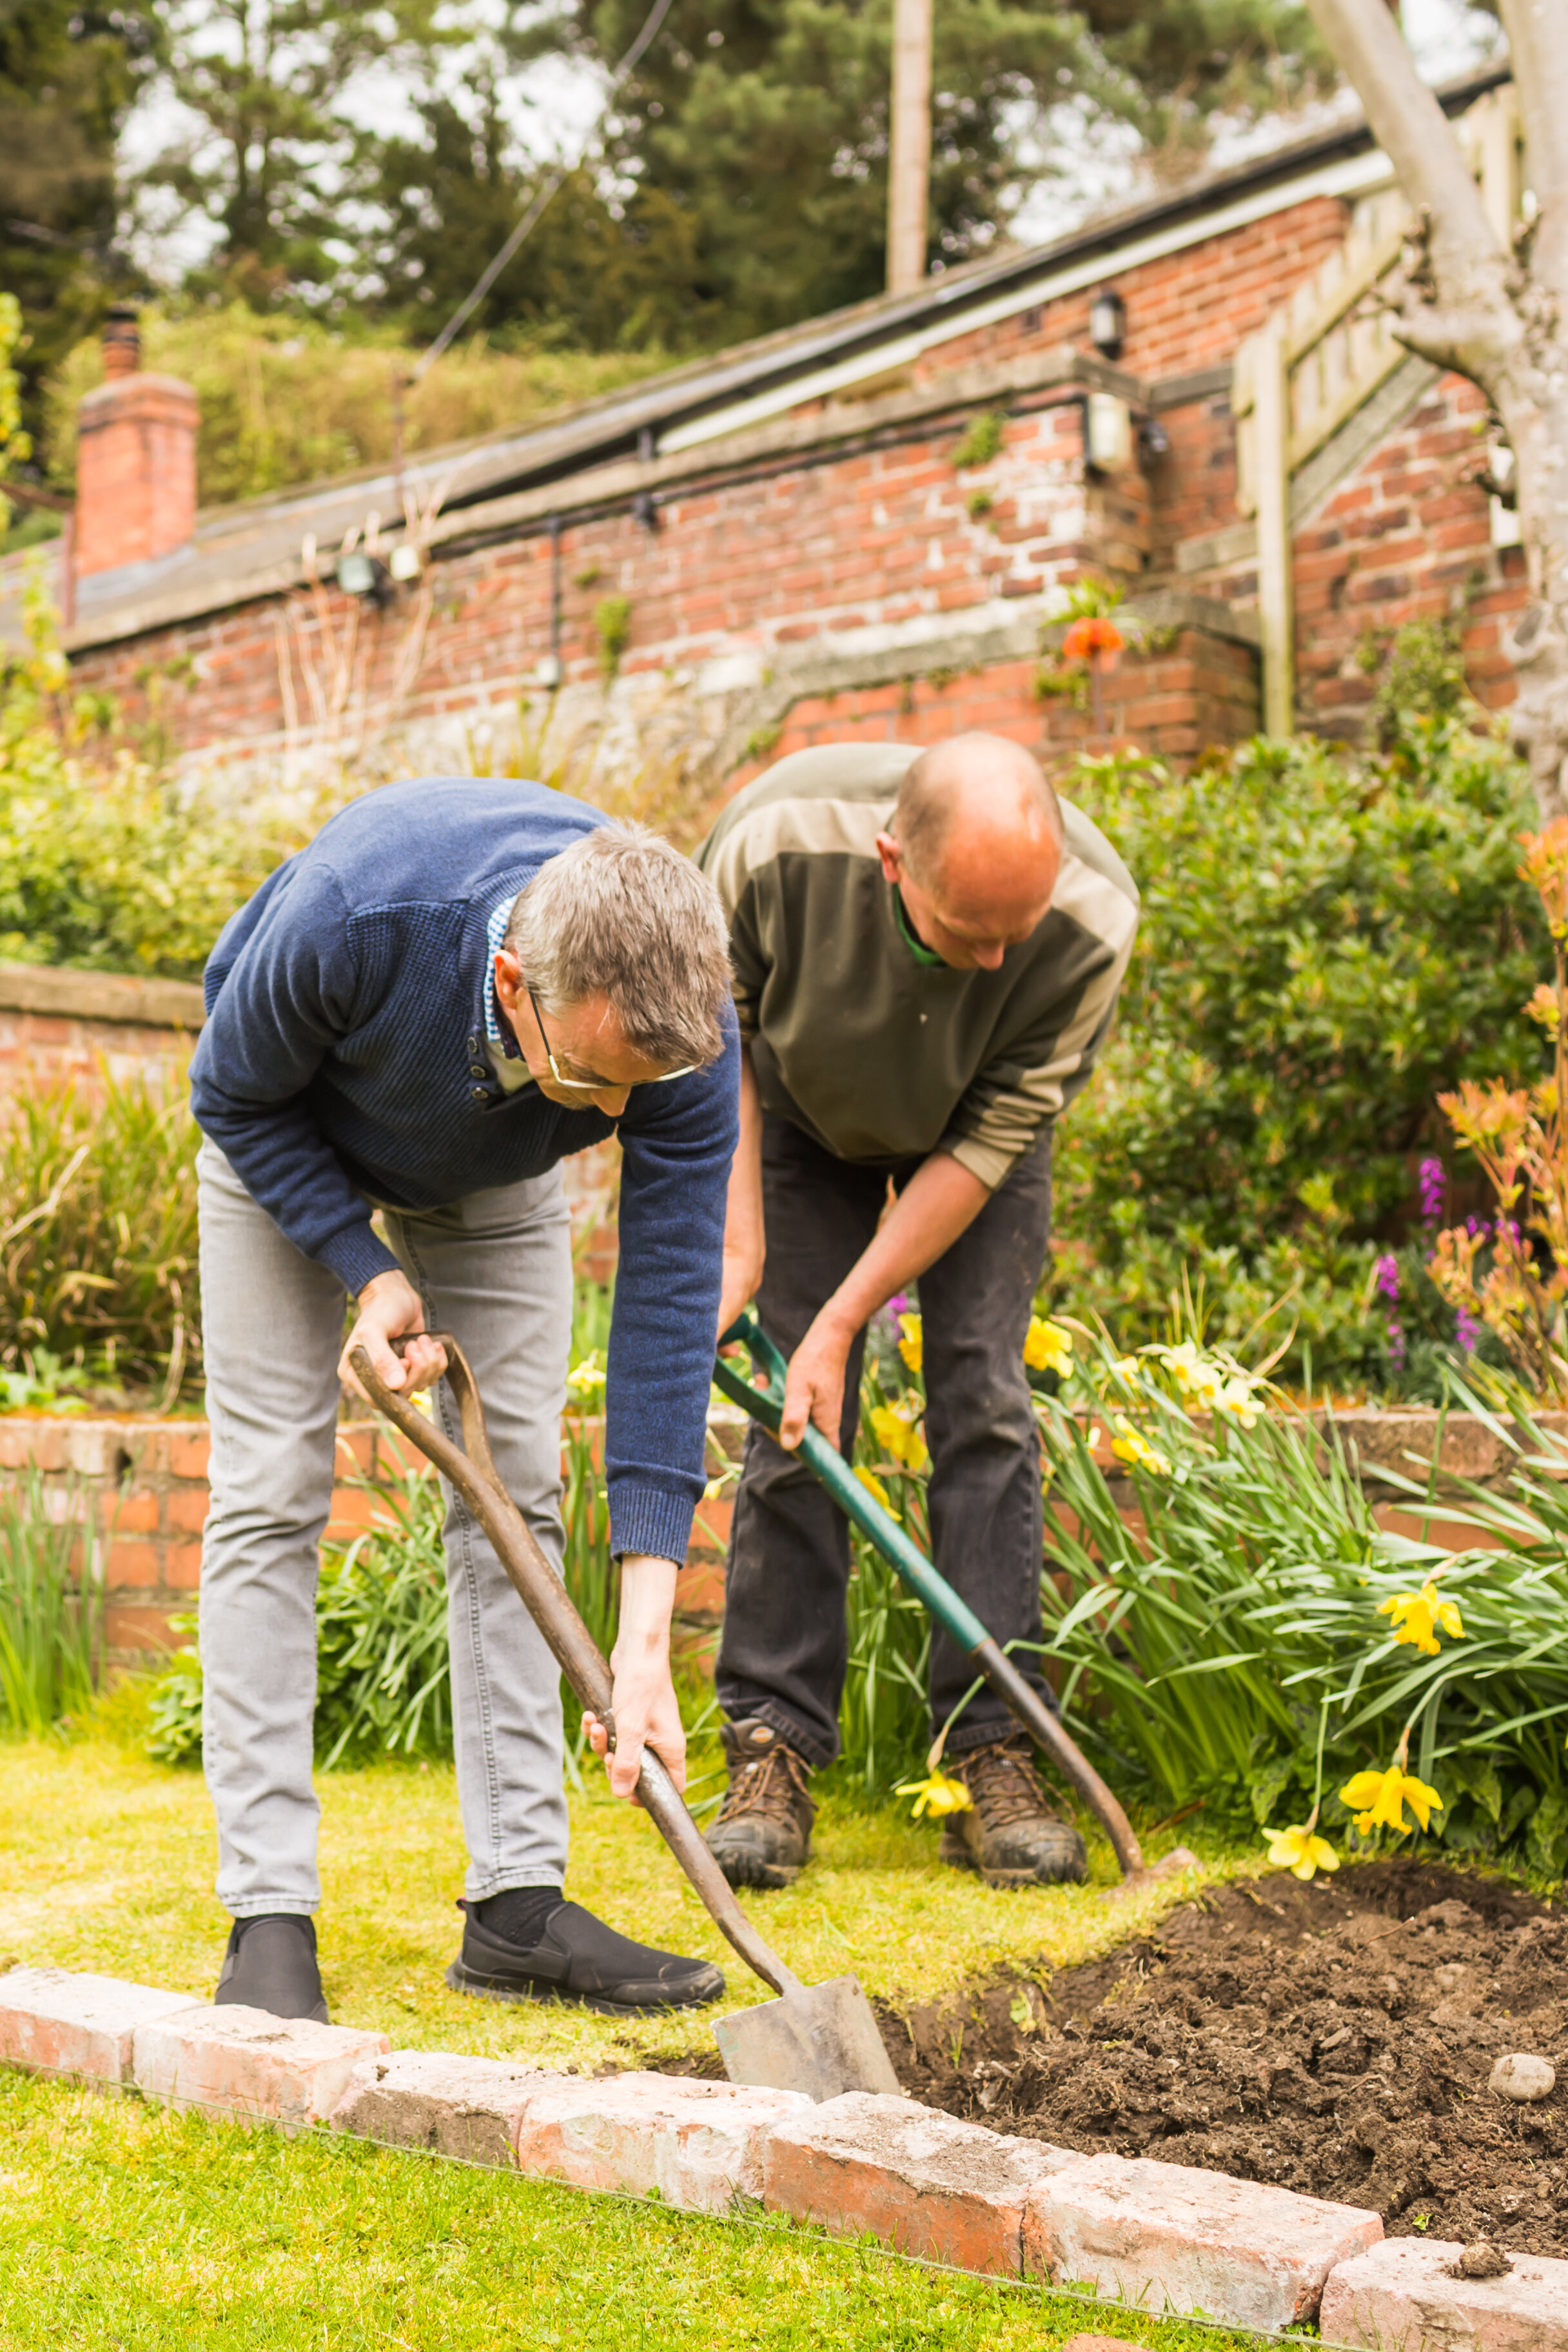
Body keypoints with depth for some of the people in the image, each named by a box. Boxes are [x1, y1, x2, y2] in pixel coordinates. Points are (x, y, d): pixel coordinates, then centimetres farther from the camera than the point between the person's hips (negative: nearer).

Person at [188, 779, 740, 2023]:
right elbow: (232, 1096, -21)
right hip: (289, 1155, -2)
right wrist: (370, 1271, -31)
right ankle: (269, 1916, -4)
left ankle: (518, 1902, 2)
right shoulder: (354, 913, -43)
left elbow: (670, 1298, -33)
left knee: (515, 1496, -4)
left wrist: (646, 1636, -36)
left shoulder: (688, 1024, -35)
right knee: (271, 1496, -9)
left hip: (495, 1177, 3)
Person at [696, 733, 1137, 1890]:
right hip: (808, 1116, 0)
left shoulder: (1092, 923, -36)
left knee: (986, 1404, -10)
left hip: (975, 1137, 0)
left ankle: (993, 1755, -3)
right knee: (792, 1419, -8)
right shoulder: (777, 844, -38)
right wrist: (741, 1244, -20)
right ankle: (773, 1755, -1)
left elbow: (986, 1145, -25)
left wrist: (842, 1323, -26)